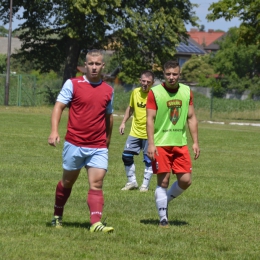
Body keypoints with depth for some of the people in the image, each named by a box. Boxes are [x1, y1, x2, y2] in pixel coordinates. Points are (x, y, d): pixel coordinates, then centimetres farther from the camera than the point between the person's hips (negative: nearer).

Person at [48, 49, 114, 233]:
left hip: (99, 147, 2)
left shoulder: (108, 90, 9)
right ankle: (57, 217, 31)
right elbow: (59, 106, -6)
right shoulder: (72, 84, -2)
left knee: (96, 184, -11)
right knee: (68, 182, 12)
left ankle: (96, 223, -20)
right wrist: (54, 131, -19)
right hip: (74, 144, -2)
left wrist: (108, 140, 26)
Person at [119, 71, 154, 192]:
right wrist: (123, 122, 14)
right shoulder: (135, 92, 3)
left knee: (148, 160, 0)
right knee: (126, 156, 3)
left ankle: (145, 185, 13)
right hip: (135, 131, 5)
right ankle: (132, 182, 18)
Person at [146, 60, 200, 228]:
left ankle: (165, 200, 25)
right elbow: (150, 119, -7)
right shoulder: (155, 92, -5)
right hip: (160, 144, -4)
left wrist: (195, 142, 6)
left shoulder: (187, 92, 7)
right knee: (163, 181, -4)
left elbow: (191, 118, 12)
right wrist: (151, 144, -15)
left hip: (180, 144, 4)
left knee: (185, 180, -1)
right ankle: (163, 218, 6)